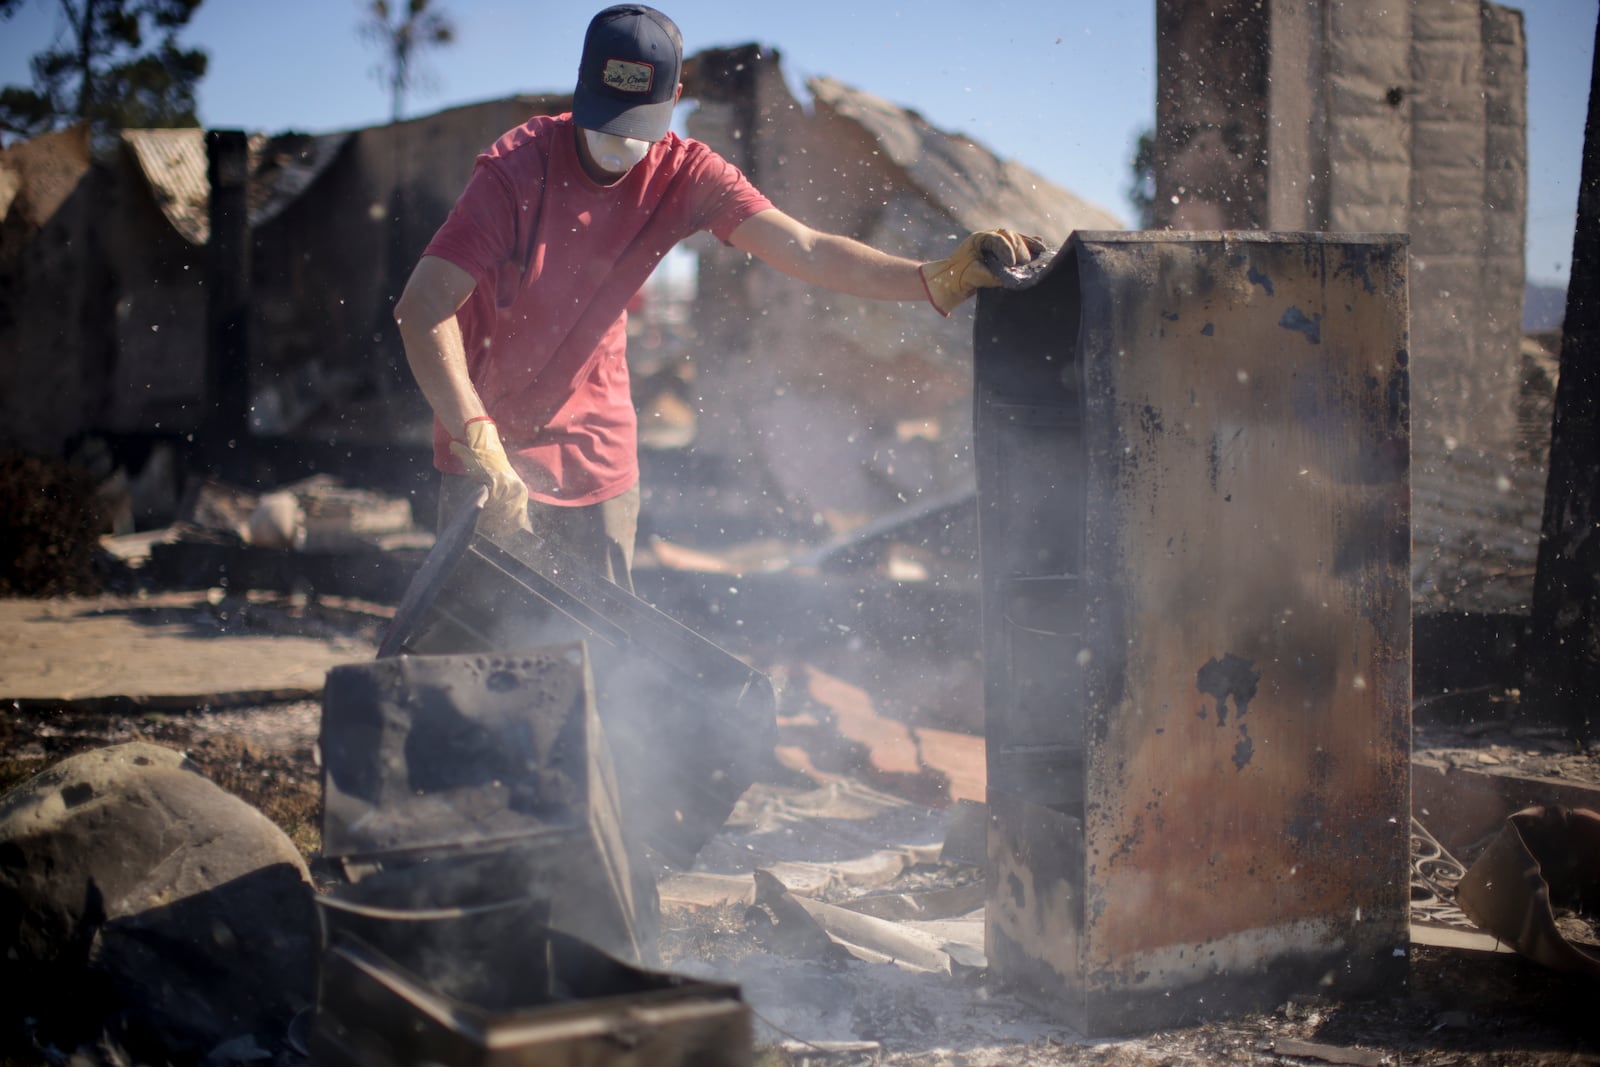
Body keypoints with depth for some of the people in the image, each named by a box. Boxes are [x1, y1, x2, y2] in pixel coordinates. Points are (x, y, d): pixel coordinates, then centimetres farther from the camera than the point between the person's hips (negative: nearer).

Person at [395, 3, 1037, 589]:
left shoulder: (684, 174, -10)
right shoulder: (519, 165, -22)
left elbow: (806, 251, -20)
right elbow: (423, 307, -28)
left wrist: (937, 279, -35)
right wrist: (481, 447, -37)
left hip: (599, 453, 4)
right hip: (490, 448, -3)